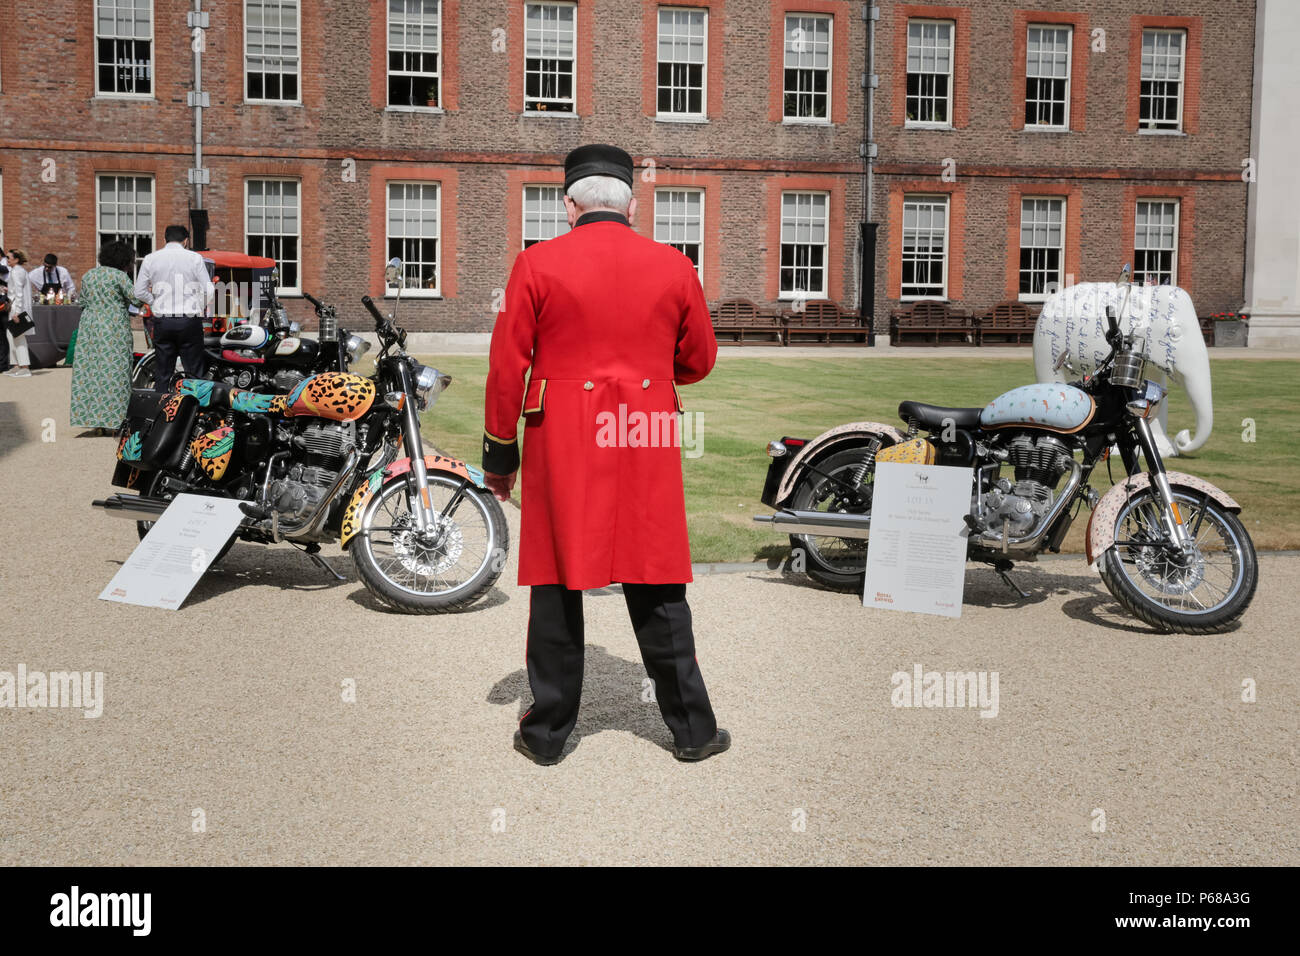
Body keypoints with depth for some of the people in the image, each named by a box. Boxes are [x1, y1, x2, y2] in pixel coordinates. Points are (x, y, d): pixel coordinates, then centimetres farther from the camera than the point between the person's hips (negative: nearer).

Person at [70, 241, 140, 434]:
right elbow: (135, 298, -13)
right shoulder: (119, 276, -8)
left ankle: (91, 417, 7)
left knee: (88, 370, 6)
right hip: (113, 328, -6)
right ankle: (111, 419, -5)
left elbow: (83, 304, 18)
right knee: (113, 371, -4)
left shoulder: (88, 275, 14)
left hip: (89, 326, 6)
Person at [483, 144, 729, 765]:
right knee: (656, 588, 10)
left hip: (562, 447, -1)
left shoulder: (538, 264, -3)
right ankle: (692, 730, 18)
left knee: (557, 585, 8)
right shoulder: (673, 267, 3)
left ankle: (546, 734, 18)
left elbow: (507, 368, -2)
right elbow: (698, 361, 12)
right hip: (647, 454, 2)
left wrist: (499, 453, 6)